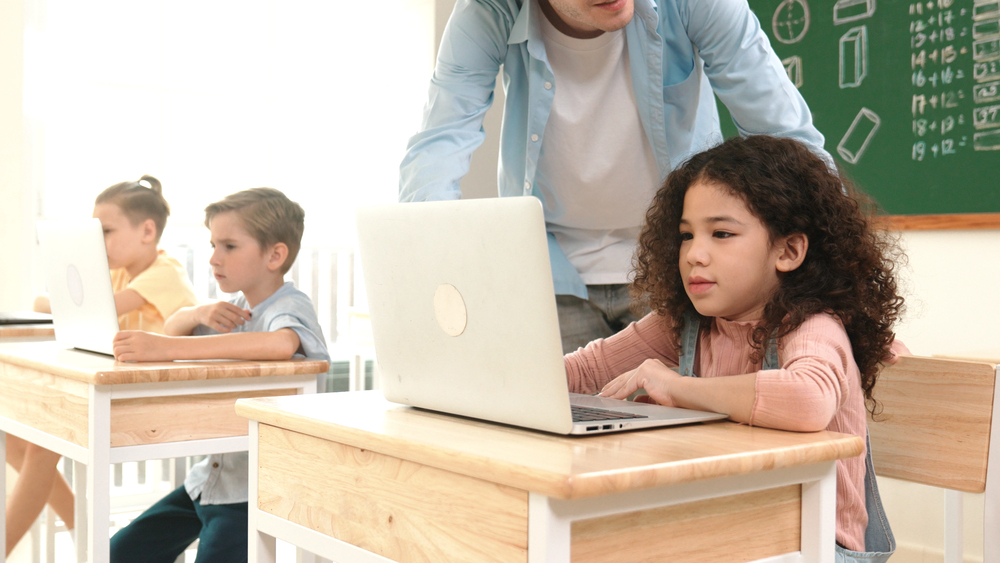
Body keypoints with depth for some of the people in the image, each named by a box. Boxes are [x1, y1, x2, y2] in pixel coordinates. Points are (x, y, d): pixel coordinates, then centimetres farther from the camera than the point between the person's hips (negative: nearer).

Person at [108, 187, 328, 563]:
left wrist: (166, 348, -43)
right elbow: (173, 325, 19)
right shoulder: (238, 306, 8)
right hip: (213, 474, 9)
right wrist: (200, 313, -7)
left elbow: (281, 343, -42)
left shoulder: (290, 306, -18)